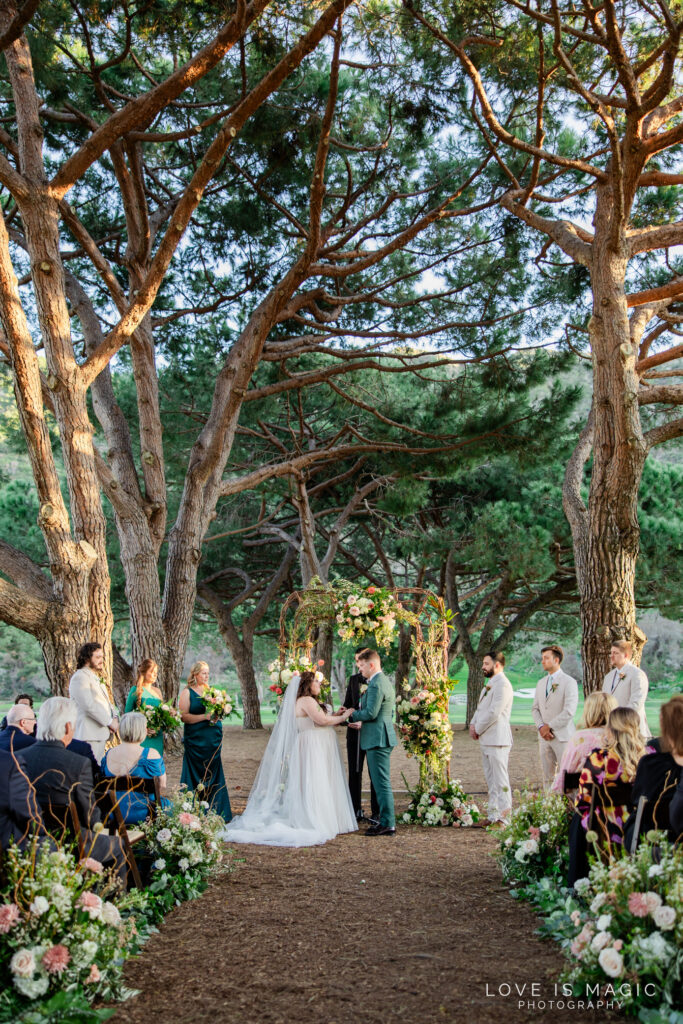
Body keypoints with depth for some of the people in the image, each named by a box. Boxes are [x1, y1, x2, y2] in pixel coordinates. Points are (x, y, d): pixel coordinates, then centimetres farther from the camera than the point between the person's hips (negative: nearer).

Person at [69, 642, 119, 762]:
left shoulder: (96, 678, 23)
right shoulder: (80, 677, -10)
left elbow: (107, 701, 23)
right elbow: (89, 705, -19)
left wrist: (115, 718, 3)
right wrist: (110, 722, -14)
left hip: (101, 734, 10)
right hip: (88, 735, -10)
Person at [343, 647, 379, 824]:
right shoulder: (353, 680, 10)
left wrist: (364, 723, -21)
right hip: (354, 733, 5)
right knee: (354, 773, 9)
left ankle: (376, 813, 11)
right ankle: (356, 811, 18)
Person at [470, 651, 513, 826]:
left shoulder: (503, 685, -14)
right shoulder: (490, 684, 19)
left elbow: (494, 713, -20)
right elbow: (480, 707, 22)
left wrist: (478, 729, -10)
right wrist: (473, 724, 5)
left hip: (497, 739, -10)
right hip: (486, 739, 10)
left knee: (500, 779, -7)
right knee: (490, 780, 13)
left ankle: (504, 816, -4)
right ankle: (494, 815, 19)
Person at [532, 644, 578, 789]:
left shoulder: (569, 682, -6)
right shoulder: (541, 683, 16)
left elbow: (569, 711, -14)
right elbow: (535, 708, 15)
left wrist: (549, 726, -12)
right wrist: (541, 726, -3)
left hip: (562, 737, -6)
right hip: (544, 737, 6)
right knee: (547, 776, 7)